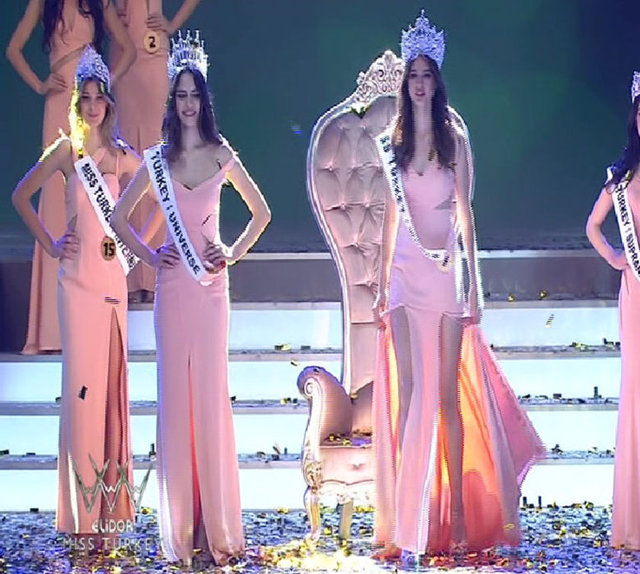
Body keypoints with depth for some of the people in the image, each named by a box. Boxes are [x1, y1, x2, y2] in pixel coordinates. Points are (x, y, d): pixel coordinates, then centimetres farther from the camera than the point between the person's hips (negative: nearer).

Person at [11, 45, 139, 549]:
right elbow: (21, 196, 6)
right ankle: (82, 516, -3)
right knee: (81, 383, -6)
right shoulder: (67, 149, 2)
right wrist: (50, 244, 1)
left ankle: (109, 496, 16)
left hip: (114, 276, 3)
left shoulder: (122, 156, 9)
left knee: (112, 380, 6)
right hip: (78, 276, -3)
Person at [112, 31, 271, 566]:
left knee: (211, 391, -2)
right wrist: (148, 256, 5)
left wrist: (234, 253, 3)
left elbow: (261, 212, 12)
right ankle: (180, 526, 9)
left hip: (211, 283, -1)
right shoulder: (158, 159, 8)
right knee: (174, 392, 2)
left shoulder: (222, 154, 4)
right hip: (172, 284, 1)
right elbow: (120, 215, 15)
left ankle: (217, 524, 5)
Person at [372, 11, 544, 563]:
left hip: (446, 271, -2)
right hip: (405, 274, 2)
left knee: (449, 393, 0)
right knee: (408, 392, -3)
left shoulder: (455, 140, 3)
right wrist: (381, 283, 9)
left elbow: (466, 213, 1)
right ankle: (406, 518, -2)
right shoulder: (393, 144, 10)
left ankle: (459, 512, 6)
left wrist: (475, 285, -4)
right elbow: (391, 214, 12)